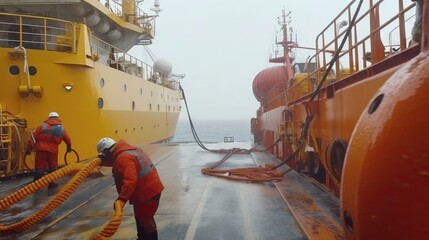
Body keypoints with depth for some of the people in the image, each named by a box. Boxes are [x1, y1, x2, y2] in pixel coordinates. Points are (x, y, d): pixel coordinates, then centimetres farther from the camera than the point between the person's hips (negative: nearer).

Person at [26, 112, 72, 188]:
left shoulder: (42, 126, 10)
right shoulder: (61, 128, 13)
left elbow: (33, 137, 6)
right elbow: (68, 140, 19)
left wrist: (29, 149, 12)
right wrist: (69, 147, 37)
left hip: (41, 149, 0)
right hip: (53, 150, 0)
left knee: (39, 167, 7)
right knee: (52, 167, 16)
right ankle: (51, 183, 21)